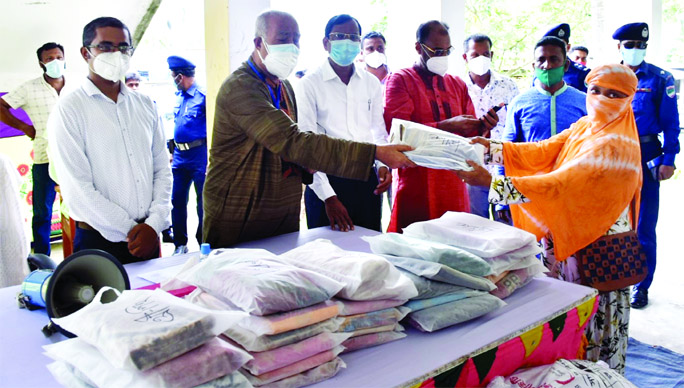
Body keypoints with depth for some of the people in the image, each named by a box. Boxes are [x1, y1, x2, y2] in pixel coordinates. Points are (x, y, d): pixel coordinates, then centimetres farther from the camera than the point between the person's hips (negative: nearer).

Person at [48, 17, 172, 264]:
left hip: (148, 236, 4)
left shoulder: (145, 105, 8)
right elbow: (78, 190, -13)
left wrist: (153, 225, -6)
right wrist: (131, 231, -13)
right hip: (98, 243, -4)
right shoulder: (68, 110, -7)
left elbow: (162, 170, 7)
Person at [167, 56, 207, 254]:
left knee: (203, 201, 3)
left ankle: (204, 243, 16)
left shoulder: (202, 96, -11)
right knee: (177, 200, 9)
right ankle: (180, 243, 21)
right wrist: (172, 151, 19)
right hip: (180, 155, 7)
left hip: (199, 153, -7)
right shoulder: (179, 97, 13)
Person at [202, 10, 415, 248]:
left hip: (285, 216, 8)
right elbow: (292, 142, -30)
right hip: (238, 218, -8)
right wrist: (375, 153, -33)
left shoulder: (284, 87, 11)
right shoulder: (240, 88, -20)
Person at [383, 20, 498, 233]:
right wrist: (446, 126, -19)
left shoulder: (458, 84, 18)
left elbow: (468, 134, 16)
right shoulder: (400, 80, 2)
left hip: (454, 185, 5)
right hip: (416, 185, -4)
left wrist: (481, 128, -8)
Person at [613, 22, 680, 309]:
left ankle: (641, 286, 16)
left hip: (646, 158, -2)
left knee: (644, 228, 3)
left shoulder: (660, 79, 1)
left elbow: (671, 122, -1)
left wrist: (668, 160, -7)